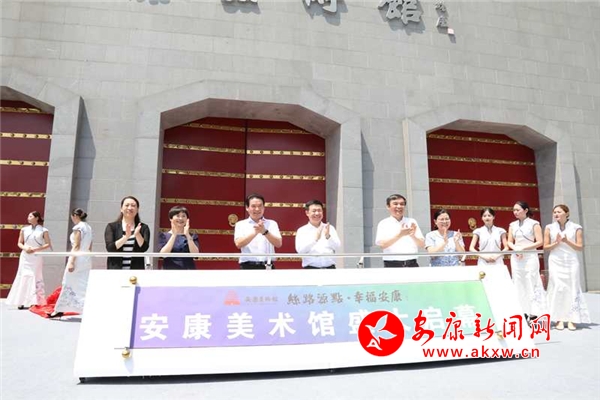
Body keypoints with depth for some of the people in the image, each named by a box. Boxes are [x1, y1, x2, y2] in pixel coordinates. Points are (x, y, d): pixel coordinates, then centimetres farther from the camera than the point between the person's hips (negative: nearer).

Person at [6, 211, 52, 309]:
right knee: (24, 277, 1)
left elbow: (48, 244, -3)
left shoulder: (43, 230, -1)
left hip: (36, 257, -3)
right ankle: (22, 302, 6)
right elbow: (19, 243, 12)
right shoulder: (24, 229, 8)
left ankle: (33, 302, 2)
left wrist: (35, 249, -14)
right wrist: (25, 248, -9)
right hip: (25, 257, 3)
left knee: (35, 277, -2)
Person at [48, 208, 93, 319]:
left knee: (68, 285, 3)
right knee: (84, 286, 6)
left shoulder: (78, 227, -10)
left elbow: (76, 246, -16)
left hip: (78, 258, -8)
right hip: (87, 260, 8)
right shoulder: (88, 227, 14)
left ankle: (59, 310, 14)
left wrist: (71, 262, -18)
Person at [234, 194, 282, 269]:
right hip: (248, 266, -1)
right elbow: (238, 244, -10)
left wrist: (265, 232, -24)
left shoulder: (272, 224, 8)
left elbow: (278, 244, -6)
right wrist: (255, 232, -24)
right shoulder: (241, 224, 7)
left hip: (267, 267, 1)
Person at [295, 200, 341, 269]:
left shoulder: (330, 228, 10)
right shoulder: (302, 231, 4)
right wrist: (315, 238, -23)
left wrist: (328, 237, -19)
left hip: (330, 267, 2)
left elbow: (337, 247, 0)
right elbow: (300, 250, -10)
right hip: (311, 268, -2)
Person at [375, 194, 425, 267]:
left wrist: (413, 236, -12)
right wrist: (400, 235, -20)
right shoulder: (384, 224, 3)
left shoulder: (412, 222, 12)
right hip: (392, 264, -3)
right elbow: (382, 245, -10)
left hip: (412, 264, 3)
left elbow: (422, 244, 9)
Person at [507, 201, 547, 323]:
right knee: (519, 285, 5)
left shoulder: (534, 223, -1)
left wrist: (523, 248, -14)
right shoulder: (512, 225, 11)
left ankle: (534, 313, -3)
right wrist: (515, 248, -10)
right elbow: (509, 242, 11)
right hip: (516, 257, 5)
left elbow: (540, 242, -7)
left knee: (531, 284, -6)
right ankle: (523, 313, 10)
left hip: (530, 257, -5)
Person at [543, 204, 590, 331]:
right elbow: (545, 246, 3)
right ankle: (559, 319, -3)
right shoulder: (549, 228, 5)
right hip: (555, 262, 0)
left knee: (572, 288, -2)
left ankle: (571, 319, 3)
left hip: (571, 261, 0)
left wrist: (567, 241, -14)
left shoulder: (576, 228, 3)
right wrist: (556, 243, -13)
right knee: (558, 288, -6)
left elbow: (580, 247, 0)